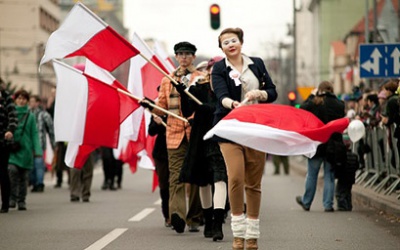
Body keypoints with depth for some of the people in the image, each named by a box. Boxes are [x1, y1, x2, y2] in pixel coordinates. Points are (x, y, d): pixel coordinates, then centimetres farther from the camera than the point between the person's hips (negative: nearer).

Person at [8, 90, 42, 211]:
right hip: (12, 149, -1)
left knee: (24, 177, 5)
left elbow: (34, 134, 3)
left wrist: (37, 150, -4)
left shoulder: (30, 116, 6)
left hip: (25, 149, 1)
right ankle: (12, 198, -11)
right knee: (12, 170, -20)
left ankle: (21, 201, 15)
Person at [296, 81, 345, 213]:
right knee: (329, 175, 7)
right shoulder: (339, 105, -5)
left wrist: (311, 95, 15)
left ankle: (306, 202, 23)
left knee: (312, 174, 11)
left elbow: (302, 108, 8)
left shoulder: (314, 103, -11)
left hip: (316, 144, -1)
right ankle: (328, 204, 4)